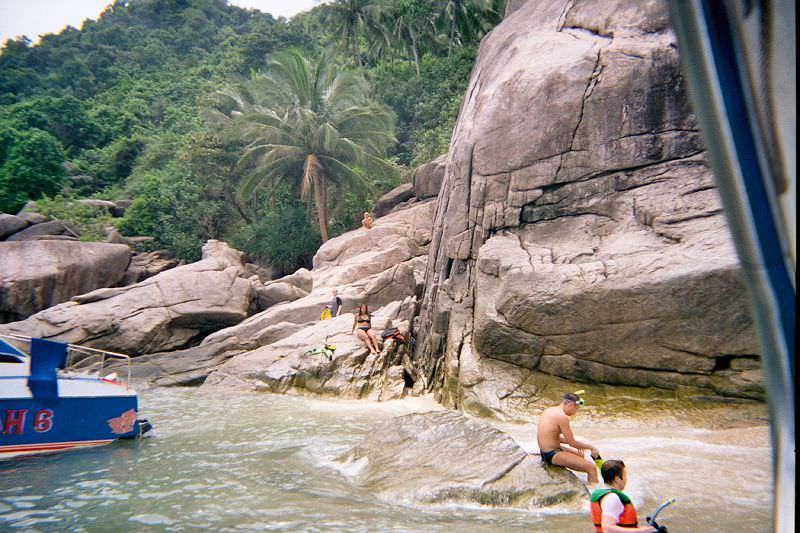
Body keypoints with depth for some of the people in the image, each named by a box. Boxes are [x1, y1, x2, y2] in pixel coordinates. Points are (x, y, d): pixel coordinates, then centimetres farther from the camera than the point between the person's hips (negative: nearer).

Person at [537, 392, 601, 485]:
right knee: (592, 467, -12)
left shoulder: (549, 410, 8)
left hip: (544, 451, 10)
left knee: (579, 455, 30)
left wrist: (577, 444, 12)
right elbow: (572, 443, -16)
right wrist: (590, 447, -1)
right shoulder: (562, 417, -21)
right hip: (553, 455, -10)